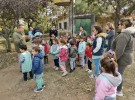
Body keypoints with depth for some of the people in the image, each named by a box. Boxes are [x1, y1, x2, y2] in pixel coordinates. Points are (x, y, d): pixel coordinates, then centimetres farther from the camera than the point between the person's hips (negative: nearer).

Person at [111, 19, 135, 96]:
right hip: (125, 57, 10)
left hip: (122, 59, -10)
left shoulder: (123, 35, -24)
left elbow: (119, 50, -29)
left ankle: (119, 91, 22)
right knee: (120, 73, 23)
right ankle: (119, 87, 41)